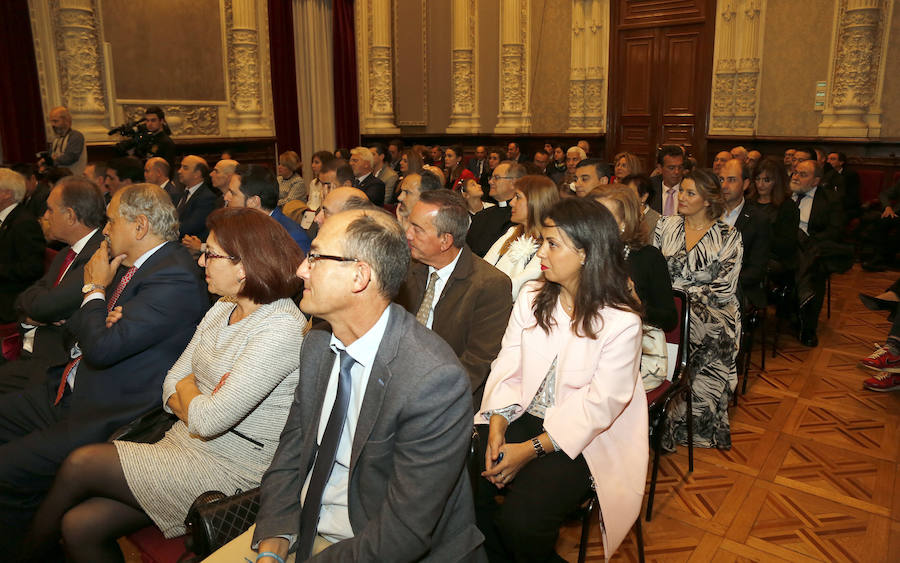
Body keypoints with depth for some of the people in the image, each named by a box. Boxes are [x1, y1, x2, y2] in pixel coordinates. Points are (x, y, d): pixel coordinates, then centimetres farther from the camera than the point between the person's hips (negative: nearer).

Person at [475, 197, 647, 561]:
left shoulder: (621, 322, -14)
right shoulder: (531, 297, 3)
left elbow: (599, 404, -16)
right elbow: (507, 368, 0)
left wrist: (531, 449, -21)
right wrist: (497, 427, -15)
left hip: (582, 439, -5)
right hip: (522, 418, 5)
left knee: (519, 520, -23)